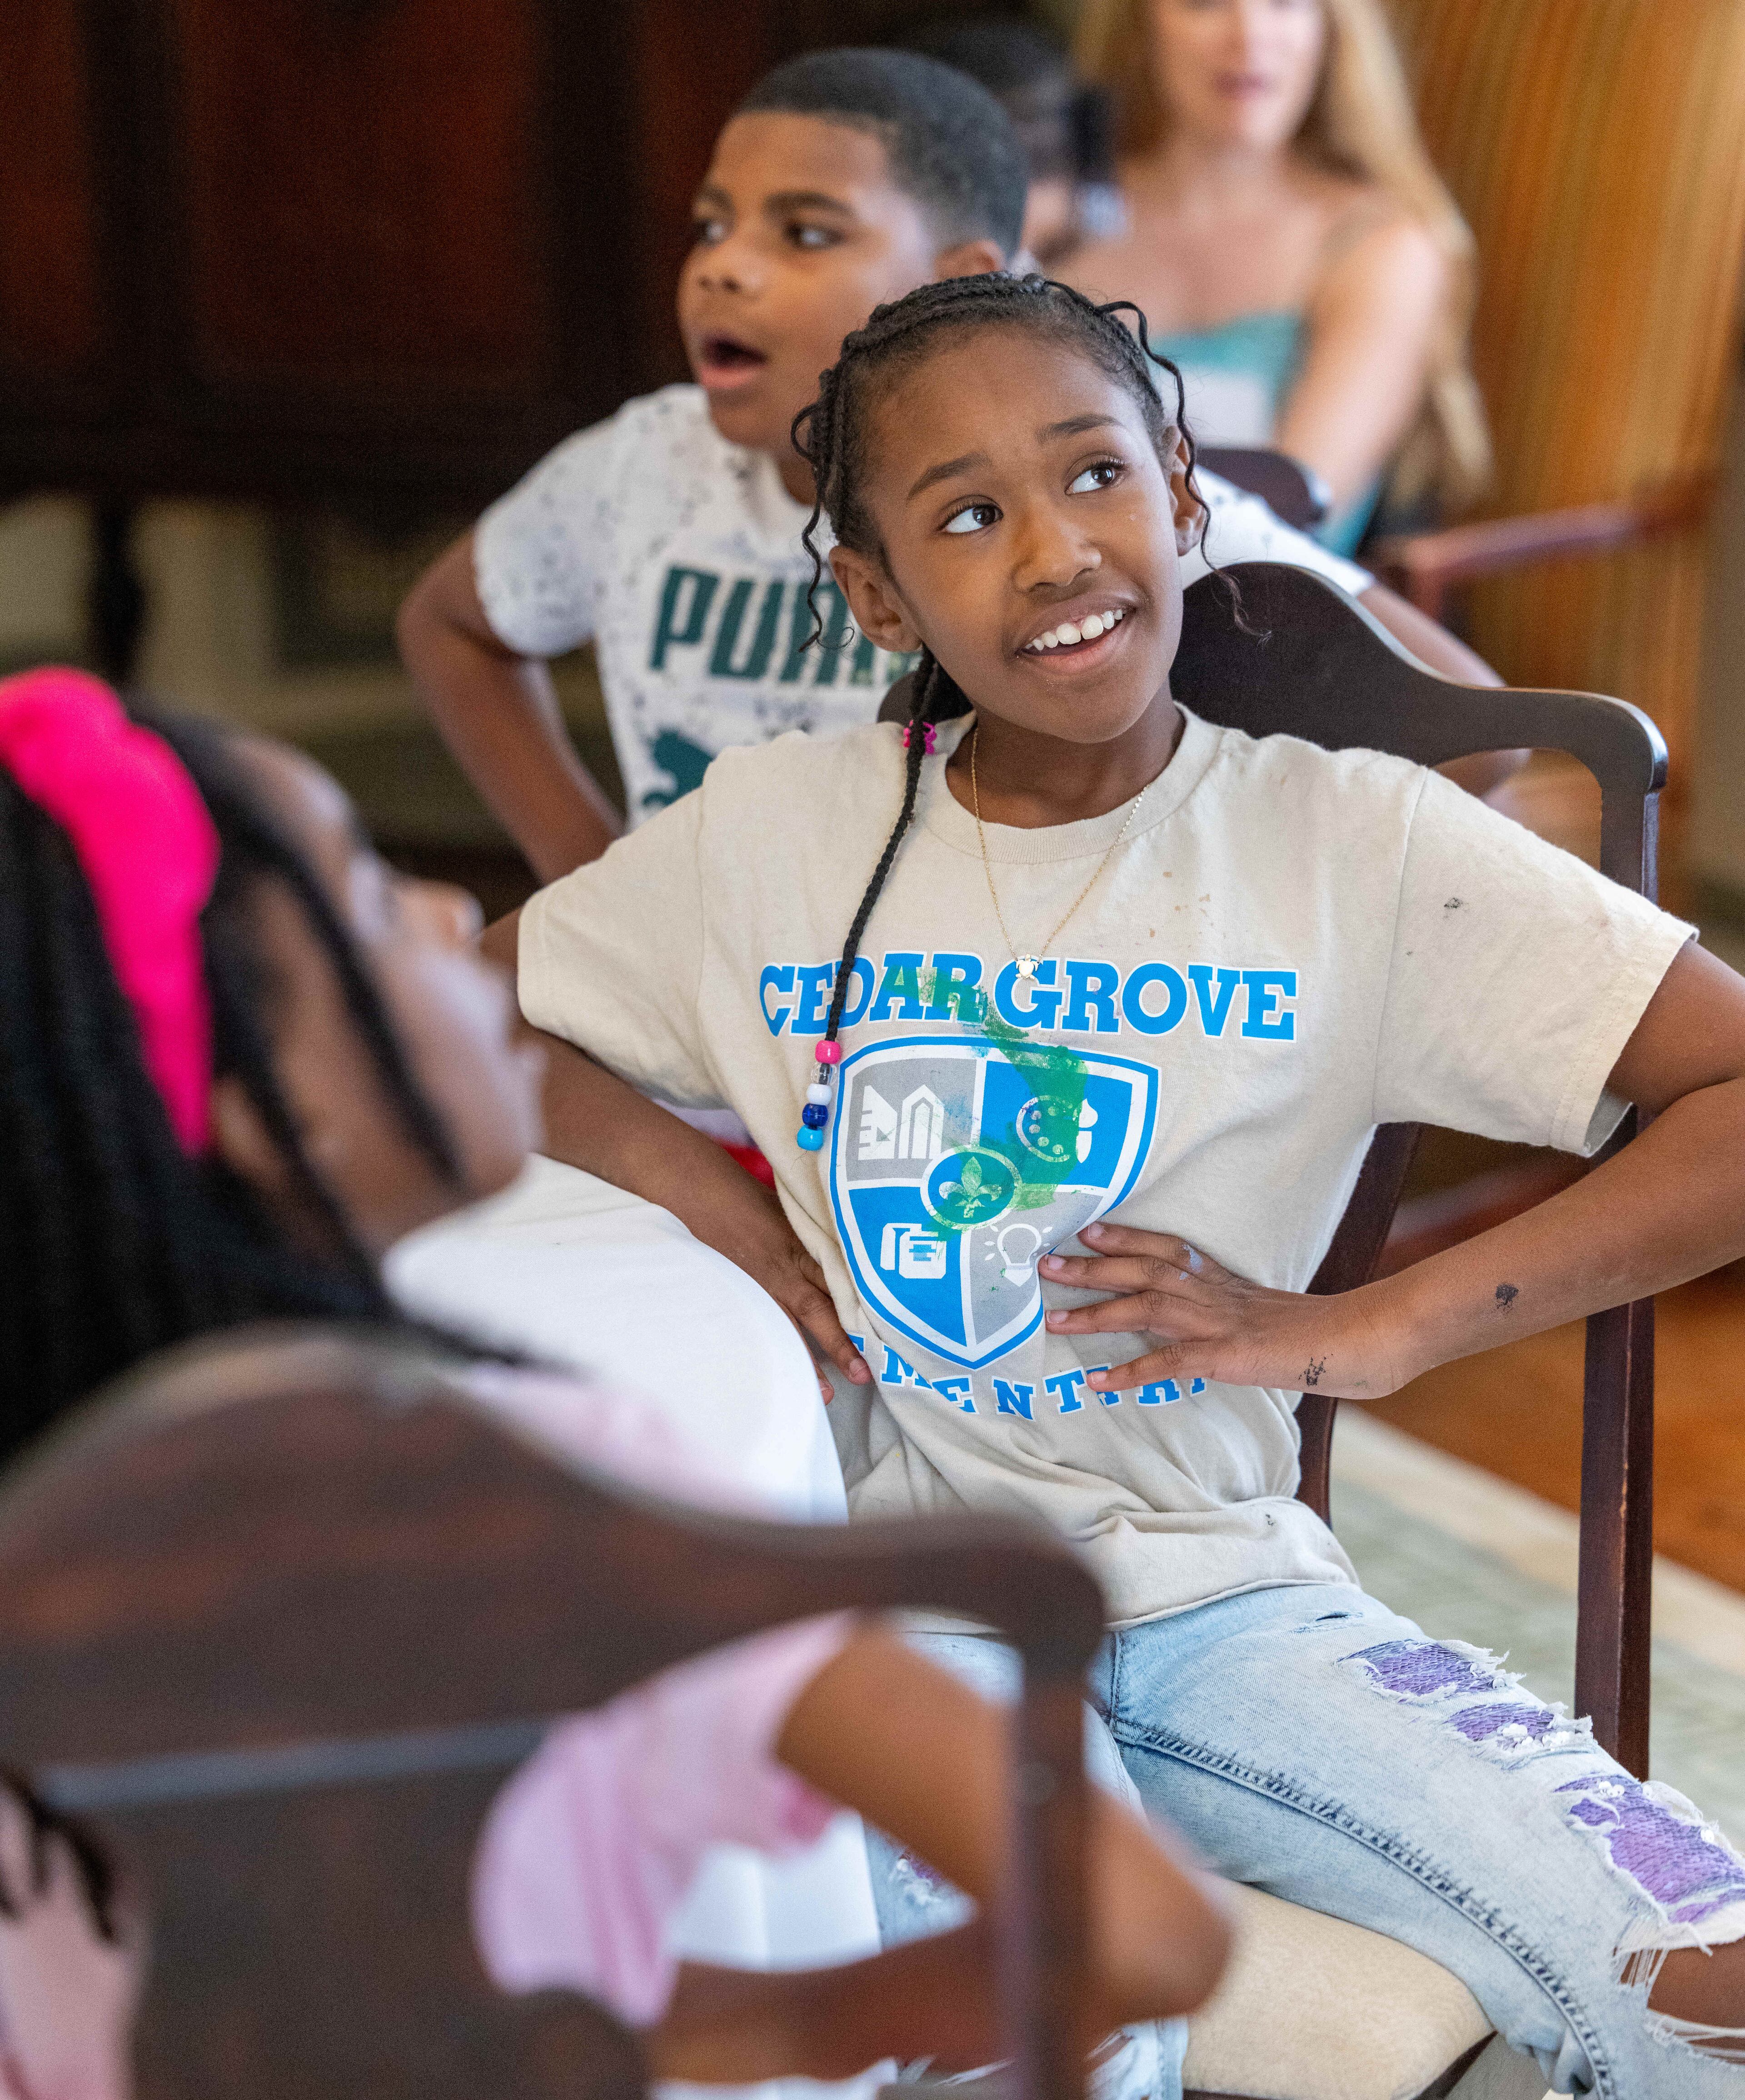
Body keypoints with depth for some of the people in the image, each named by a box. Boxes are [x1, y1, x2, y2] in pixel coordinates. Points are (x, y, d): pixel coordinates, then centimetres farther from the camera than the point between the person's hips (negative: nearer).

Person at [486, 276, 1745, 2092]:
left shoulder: (1354, 844, -4)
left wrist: (1361, 1330, -15)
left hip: (1227, 1592, 1)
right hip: (900, 1586, 0)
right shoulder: (772, 834, 3)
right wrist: (687, 1191, -2)